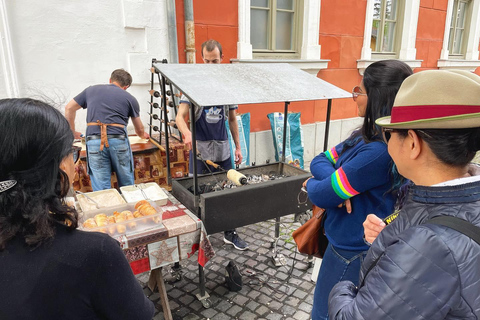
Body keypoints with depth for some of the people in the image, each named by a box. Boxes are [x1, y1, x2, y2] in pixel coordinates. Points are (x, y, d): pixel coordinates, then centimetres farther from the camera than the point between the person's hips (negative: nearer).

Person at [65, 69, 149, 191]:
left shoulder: (91, 90, 20)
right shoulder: (130, 98, 14)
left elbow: (69, 108, 26)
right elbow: (140, 129, 22)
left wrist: (72, 132, 36)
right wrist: (143, 135, 45)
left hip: (94, 141, 2)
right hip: (119, 140, -1)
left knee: (101, 188, 4)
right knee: (127, 185, 13)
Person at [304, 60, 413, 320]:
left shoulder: (378, 151, -30)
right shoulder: (368, 136, 0)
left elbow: (322, 196, -26)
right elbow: (320, 161, 3)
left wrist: (311, 184, -3)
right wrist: (338, 182, -17)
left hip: (351, 253, -9)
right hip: (350, 243, 9)